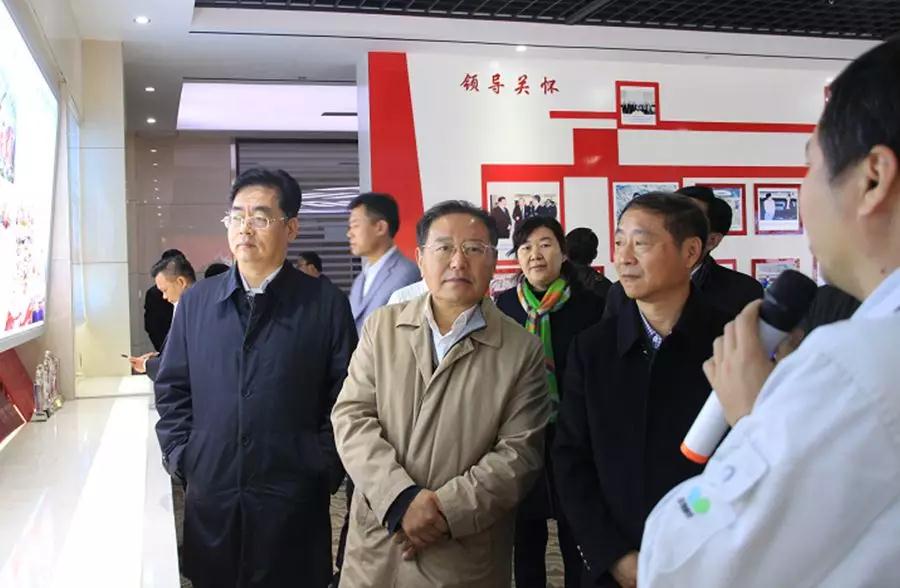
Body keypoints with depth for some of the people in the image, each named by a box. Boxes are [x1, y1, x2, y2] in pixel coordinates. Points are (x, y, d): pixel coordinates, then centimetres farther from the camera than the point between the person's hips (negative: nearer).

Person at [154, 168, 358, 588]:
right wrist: (181, 457, 2)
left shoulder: (326, 303, -3)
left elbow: (345, 397, -2)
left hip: (295, 500, -2)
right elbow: (172, 389, 11)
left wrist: (323, 469, -7)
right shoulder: (195, 301, 6)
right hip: (210, 497, 3)